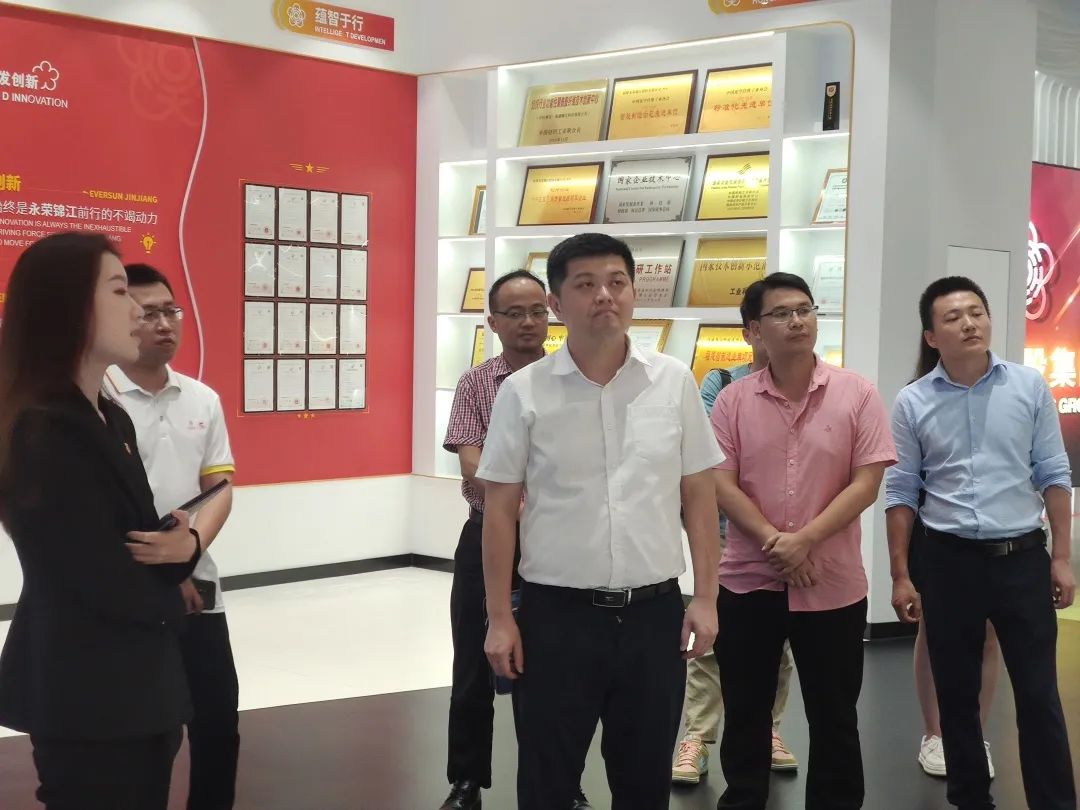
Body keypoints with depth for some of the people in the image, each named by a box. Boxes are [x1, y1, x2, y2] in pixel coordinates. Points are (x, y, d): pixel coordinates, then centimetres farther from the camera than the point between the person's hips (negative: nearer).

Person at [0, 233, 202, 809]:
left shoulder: (112, 420, 10)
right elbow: (113, 587, -23)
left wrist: (183, 550, -11)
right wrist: (170, 598, -3)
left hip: (134, 686, 9)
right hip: (86, 698, -9)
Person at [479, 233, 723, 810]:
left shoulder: (674, 382, 1)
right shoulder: (523, 392, -4)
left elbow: (699, 495, 5)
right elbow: (499, 508, -1)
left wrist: (705, 598, 1)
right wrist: (500, 619, -3)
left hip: (655, 612, 2)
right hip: (556, 615, -2)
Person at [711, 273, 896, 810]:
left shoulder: (856, 393, -3)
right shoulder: (733, 400, 0)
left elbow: (867, 482, -8)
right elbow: (720, 483, -4)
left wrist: (805, 540, -17)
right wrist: (771, 541, -16)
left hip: (833, 584, -1)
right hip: (747, 580, 1)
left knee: (834, 716, 10)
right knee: (744, 712, 13)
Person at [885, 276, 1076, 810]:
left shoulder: (1030, 387, -1)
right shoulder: (913, 403, -1)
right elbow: (901, 492, 2)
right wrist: (900, 577, 0)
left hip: (1022, 556, 0)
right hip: (948, 560, 1)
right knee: (956, 695, 11)